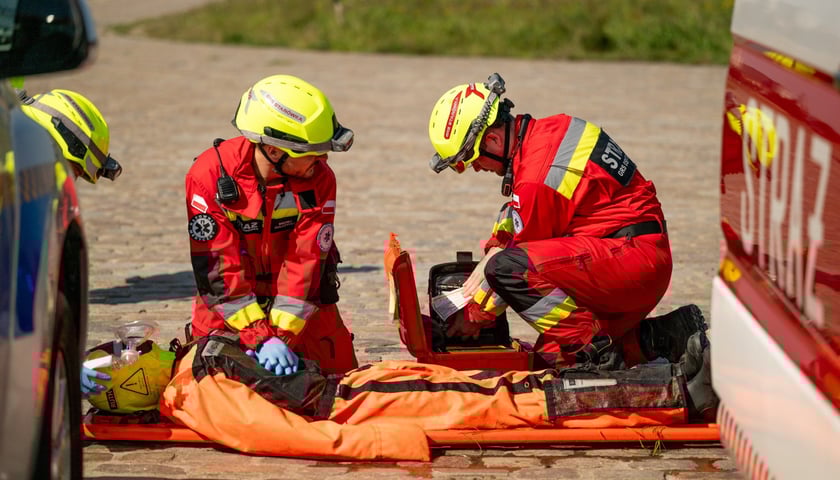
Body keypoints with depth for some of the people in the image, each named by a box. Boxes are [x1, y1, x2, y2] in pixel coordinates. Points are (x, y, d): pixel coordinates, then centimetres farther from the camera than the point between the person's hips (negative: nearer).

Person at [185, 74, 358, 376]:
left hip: (300, 299, 2)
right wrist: (262, 339, -31)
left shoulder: (319, 179, -19)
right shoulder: (208, 176, -24)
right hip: (231, 299, -1)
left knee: (338, 372, 0)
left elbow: (304, 263, -21)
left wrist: (282, 337, -31)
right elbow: (220, 269, -25)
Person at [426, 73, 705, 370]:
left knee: (506, 267, -22)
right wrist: (487, 262, 19)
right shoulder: (547, 130, 11)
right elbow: (515, 212, 26)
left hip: (632, 256, -10)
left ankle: (596, 349, -20)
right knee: (553, 354, 13)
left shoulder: (537, 178, -19)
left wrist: (475, 316, 6)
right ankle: (664, 336, 8)